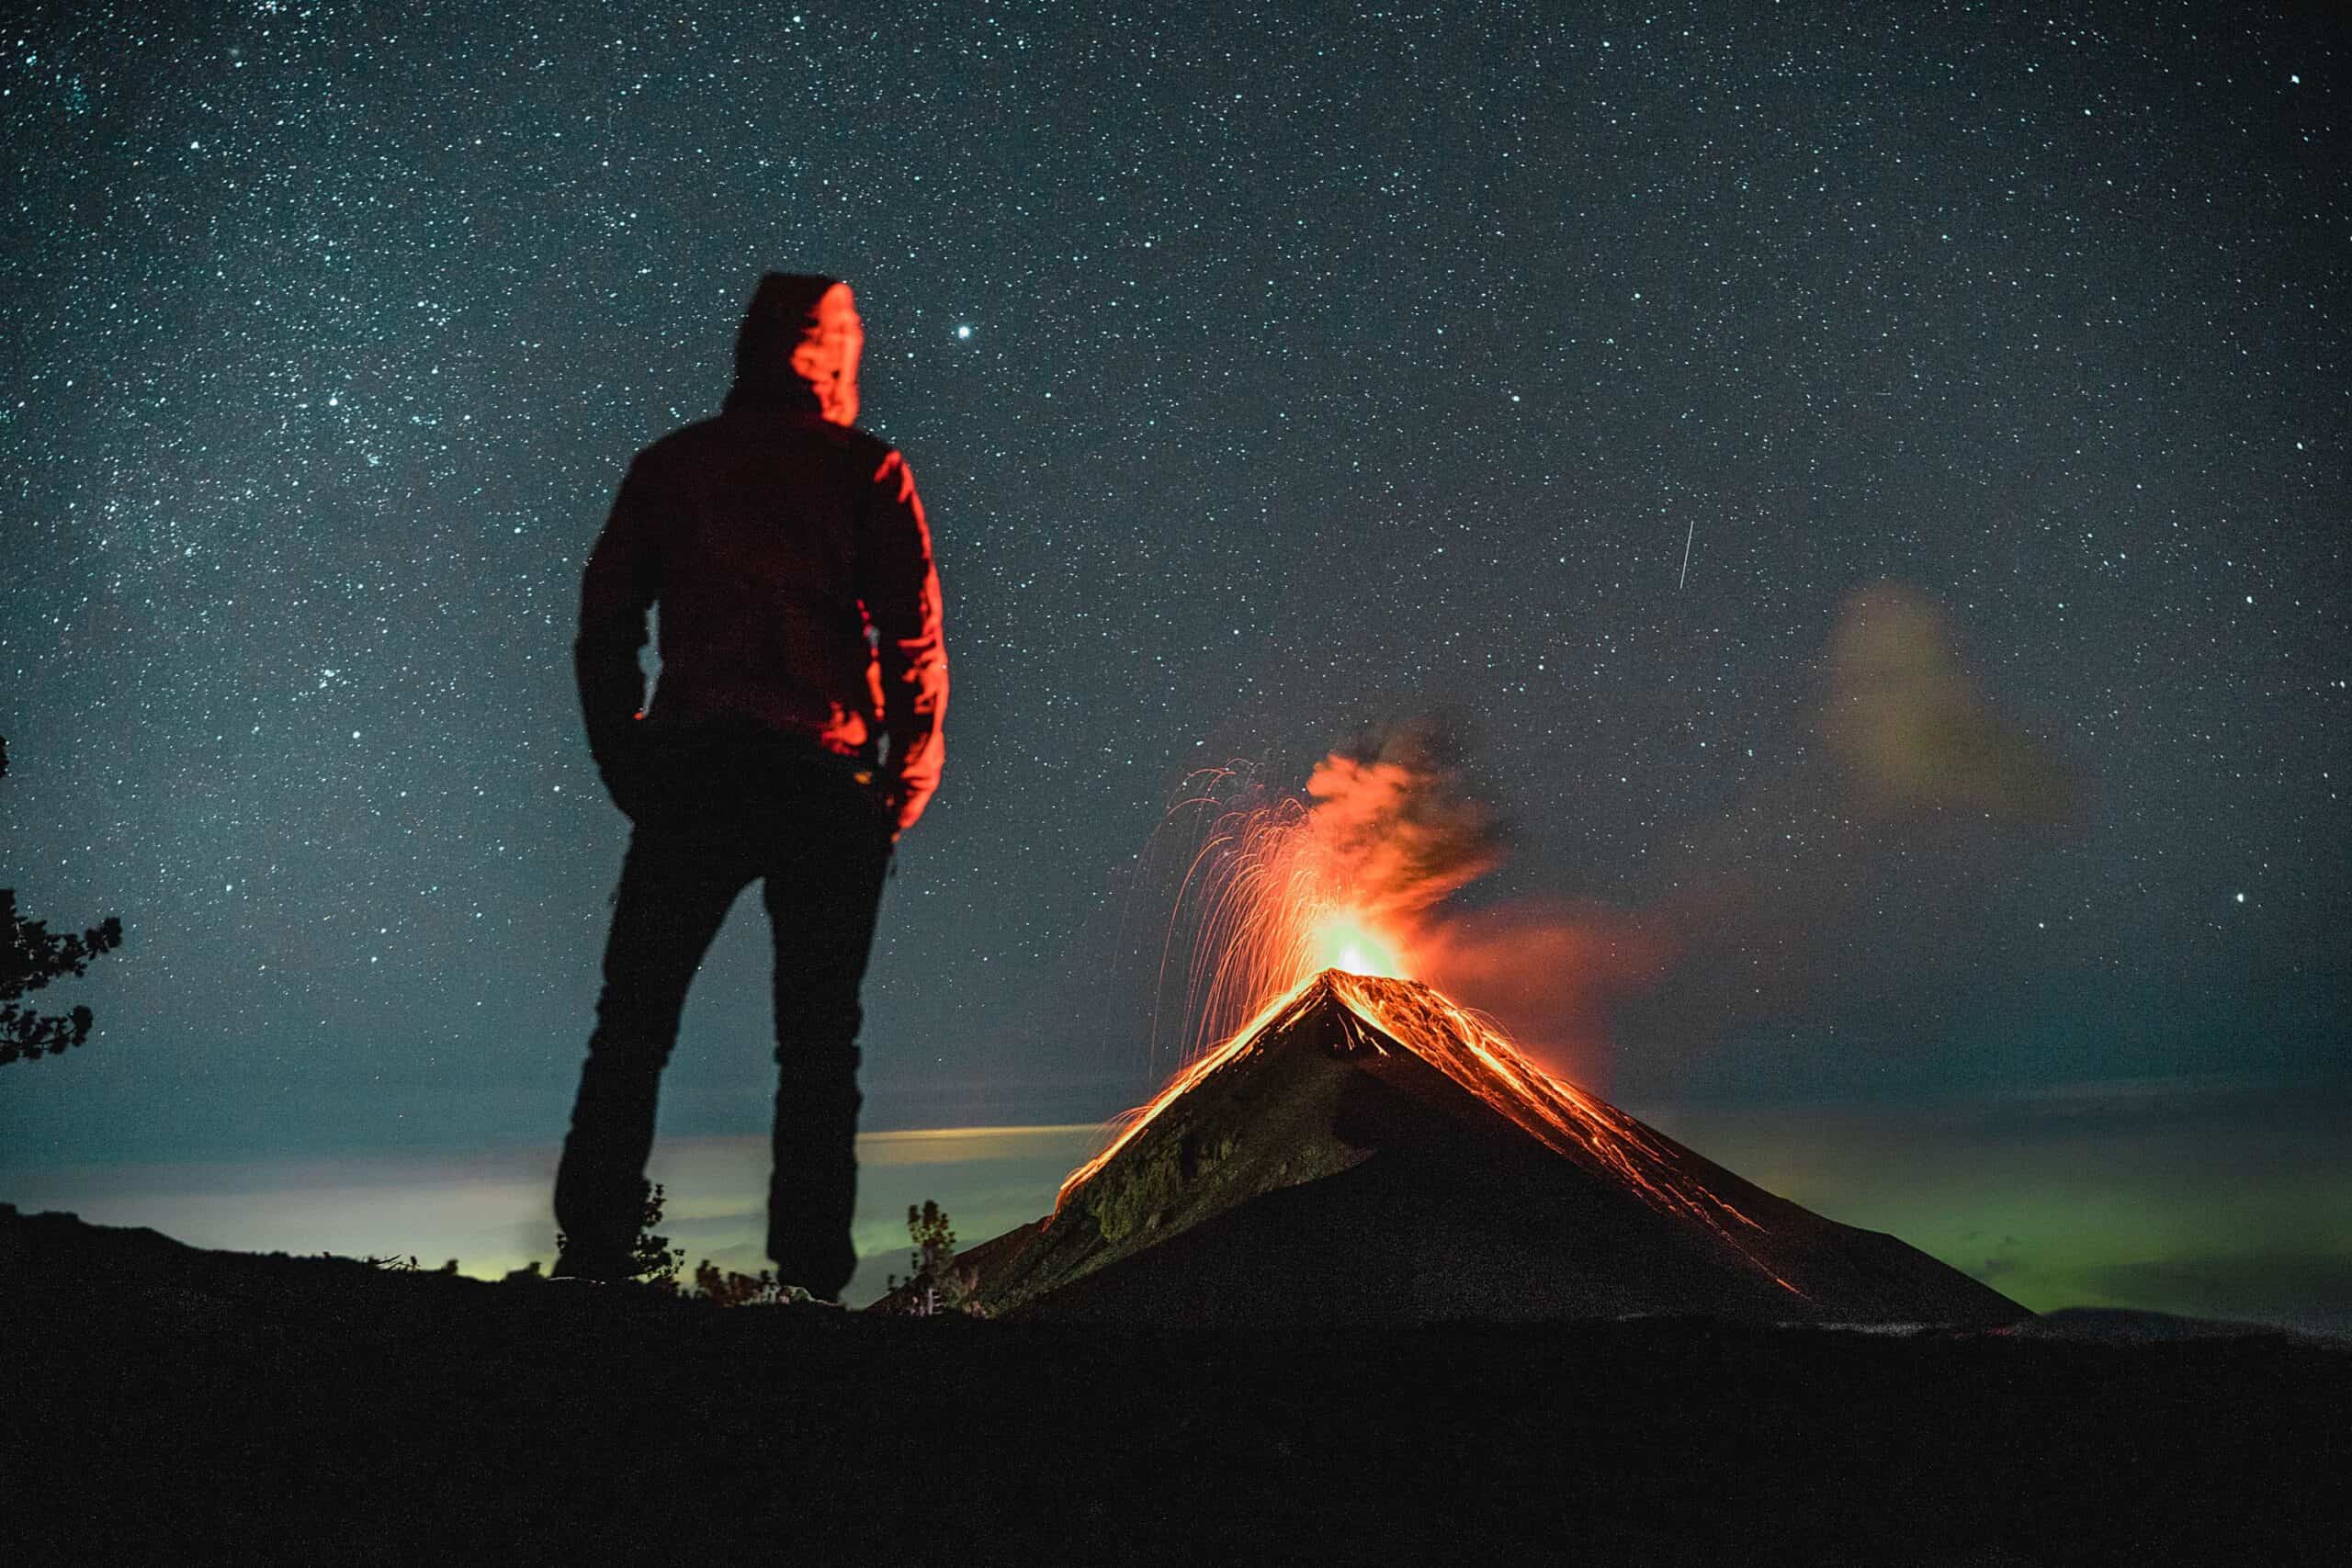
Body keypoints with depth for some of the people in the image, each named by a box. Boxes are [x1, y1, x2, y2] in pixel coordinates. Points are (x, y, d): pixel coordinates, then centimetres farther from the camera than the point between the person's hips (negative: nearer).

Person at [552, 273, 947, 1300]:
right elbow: (917, 643, -5)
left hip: (689, 779, 2)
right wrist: (906, 789, 4)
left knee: (630, 1030, 9)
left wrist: (627, 770, 13)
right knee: (817, 1044, 6)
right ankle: (810, 1279, 7)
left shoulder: (668, 465, 9)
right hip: (826, 789, -1)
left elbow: (602, 626, 8)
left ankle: (591, 1262, 9)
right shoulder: (867, 472, 1)